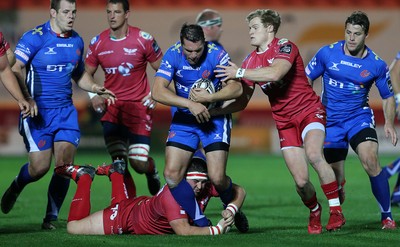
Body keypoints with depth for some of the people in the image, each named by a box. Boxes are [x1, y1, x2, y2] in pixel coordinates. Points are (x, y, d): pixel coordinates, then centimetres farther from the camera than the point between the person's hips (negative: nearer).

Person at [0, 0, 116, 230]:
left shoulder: (77, 41, 10)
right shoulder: (35, 37, -8)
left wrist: (96, 88, 4)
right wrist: (27, 99, -25)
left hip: (65, 111, 5)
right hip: (38, 112, -5)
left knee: (65, 165, -7)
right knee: (40, 167, -9)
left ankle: (51, 218, 7)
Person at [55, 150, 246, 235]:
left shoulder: (207, 186, -26)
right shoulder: (172, 194, -44)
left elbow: (239, 191, -16)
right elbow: (183, 231, -52)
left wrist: (231, 210, -36)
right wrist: (217, 230, -53)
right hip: (127, 217, -7)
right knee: (74, 227, 1)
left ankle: (115, 172, 51)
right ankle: (84, 177, 18)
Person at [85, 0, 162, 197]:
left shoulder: (143, 39, -7)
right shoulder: (97, 42, 2)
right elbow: (86, 73, 14)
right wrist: (93, 95, -2)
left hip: (139, 106, -2)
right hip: (111, 107, 3)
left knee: (139, 163, -7)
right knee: (119, 162, -6)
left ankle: (152, 172, 30)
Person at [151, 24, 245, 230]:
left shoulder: (217, 54, -19)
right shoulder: (173, 55, -15)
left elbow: (236, 88, -22)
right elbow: (157, 91, -24)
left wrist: (209, 98, -33)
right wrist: (191, 104, -32)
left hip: (214, 117, -2)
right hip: (184, 118, 2)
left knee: (217, 177, -14)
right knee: (172, 174, -11)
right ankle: (201, 223, 3)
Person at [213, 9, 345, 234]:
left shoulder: (285, 47, -12)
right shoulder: (251, 61, 6)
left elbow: (274, 73, -33)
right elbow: (242, 101, 8)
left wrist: (239, 73, -26)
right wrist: (213, 111, -6)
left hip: (309, 111, -5)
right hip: (285, 121, 5)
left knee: (313, 154, -33)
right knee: (301, 180, -6)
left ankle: (336, 210, -23)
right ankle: (314, 212, 23)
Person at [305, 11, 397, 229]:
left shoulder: (376, 64, -6)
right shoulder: (327, 53, -7)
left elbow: (388, 96, 6)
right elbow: (306, 80, 5)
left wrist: (389, 123, -9)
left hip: (359, 117, -1)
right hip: (330, 121, 1)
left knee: (370, 160, -26)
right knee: (335, 178, 2)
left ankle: (386, 215, -14)